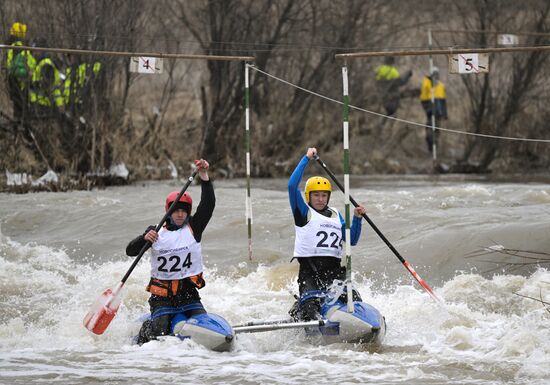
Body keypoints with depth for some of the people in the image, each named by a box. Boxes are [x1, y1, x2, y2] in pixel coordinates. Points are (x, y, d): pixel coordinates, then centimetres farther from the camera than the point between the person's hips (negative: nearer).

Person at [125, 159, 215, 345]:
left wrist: (204, 177, -19)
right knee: (158, 333, -18)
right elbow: (130, 251, -2)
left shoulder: (193, 229, 6)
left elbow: (208, 205, -7)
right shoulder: (156, 232, 4)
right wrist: (145, 238, -22)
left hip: (188, 294, 1)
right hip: (162, 296, -1)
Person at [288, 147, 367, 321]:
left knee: (353, 298, -18)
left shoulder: (335, 215, 21)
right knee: (310, 302, -27)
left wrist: (357, 218, 6)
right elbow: (292, 185, -9)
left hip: (334, 269, 5)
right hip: (309, 269, -5)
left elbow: (351, 240, 21)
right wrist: (307, 158, -5)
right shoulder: (304, 212, 5)